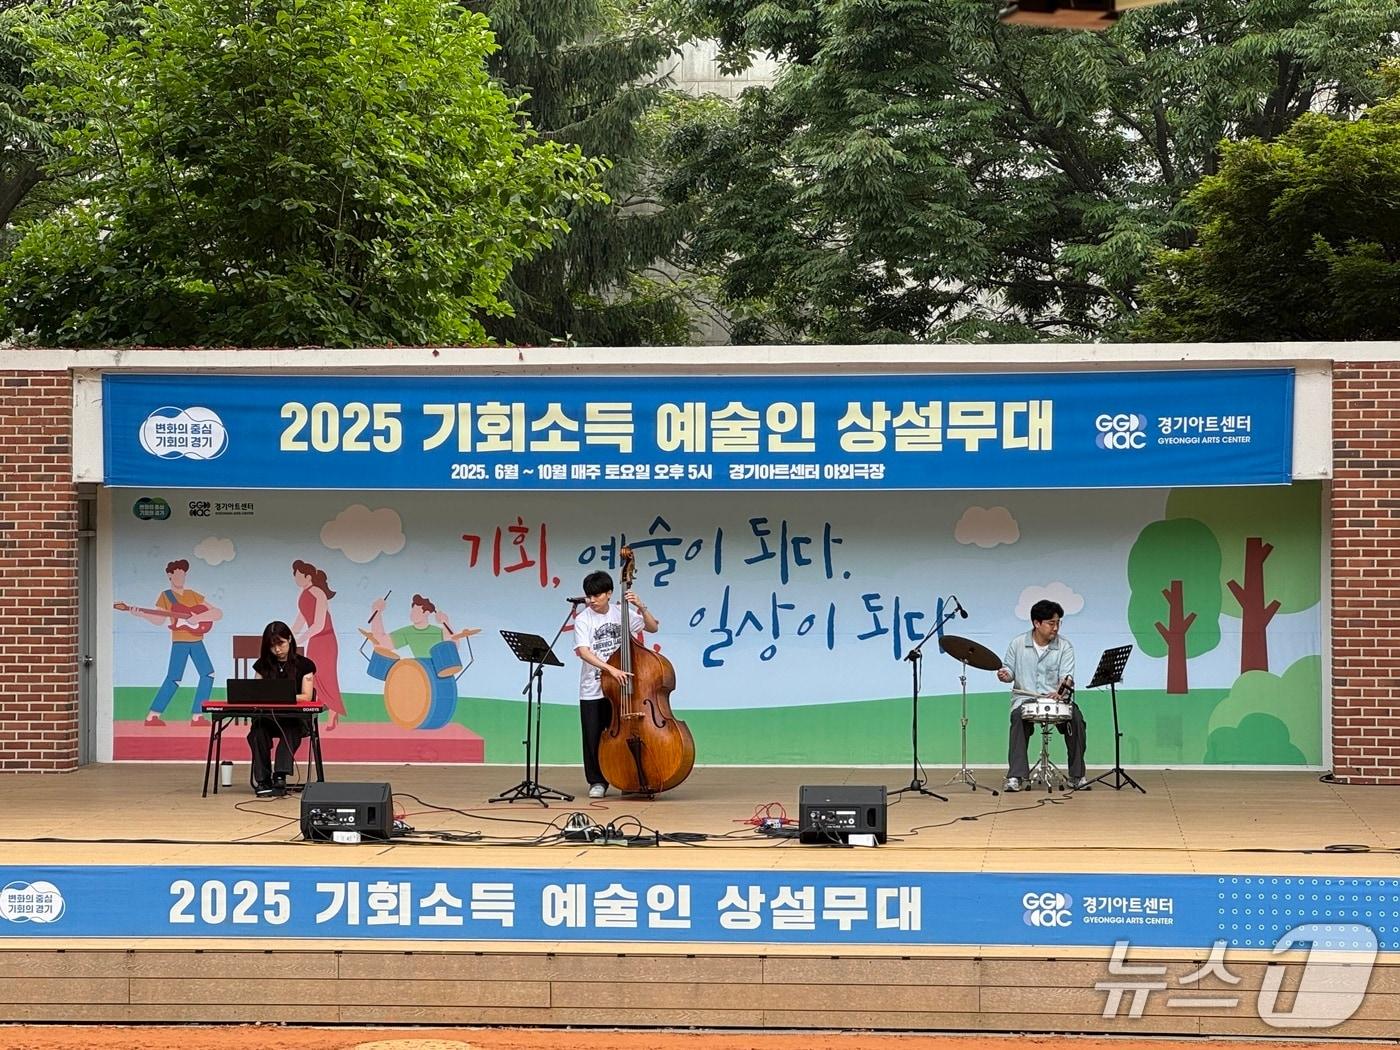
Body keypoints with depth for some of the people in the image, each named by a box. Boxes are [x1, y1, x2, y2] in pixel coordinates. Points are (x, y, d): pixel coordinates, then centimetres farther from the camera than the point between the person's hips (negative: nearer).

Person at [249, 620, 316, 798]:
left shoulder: (304, 665, 4)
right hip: (267, 718, 2)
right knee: (258, 728, -33)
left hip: (295, 718, -2)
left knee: (289, 730, -38)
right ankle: (262, 780, -34)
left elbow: (306, 697, -4)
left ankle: (280, 776, -46)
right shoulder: (263, 665, 13)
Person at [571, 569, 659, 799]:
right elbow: (583, 651, -21)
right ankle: (597, 782, 15)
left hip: (620, 688, 1)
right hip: (592, 691, -1)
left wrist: (641, 608, -14)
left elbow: (653, 627, 3)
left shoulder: (621, 612, 0)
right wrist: (611, 669, -31)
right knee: (593, 737, 1)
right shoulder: (583, 619, -8)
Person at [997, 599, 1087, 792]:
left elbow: (1067, 675, -8)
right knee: (1018, 718, -33)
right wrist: (1005, 675, -13)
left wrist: (1060, 690, -29)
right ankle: (1016, 776, -33)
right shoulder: (1018, 643, 5)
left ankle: (1077, 776, -12)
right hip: (1025, 697, -1)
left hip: (1055, 698, 1)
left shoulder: (1064, 646, 2)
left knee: (1076, 718, -26)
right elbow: (1010, 669, 12)